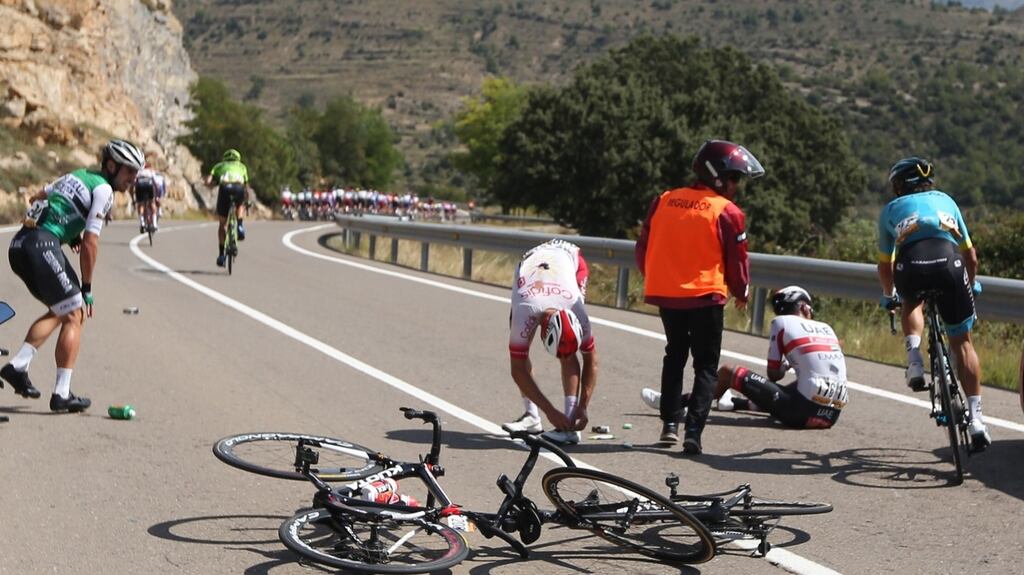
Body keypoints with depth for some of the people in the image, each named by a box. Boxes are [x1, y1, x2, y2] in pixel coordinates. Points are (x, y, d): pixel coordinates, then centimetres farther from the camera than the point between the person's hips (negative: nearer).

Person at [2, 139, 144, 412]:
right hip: (43, 246, -8)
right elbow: (90, 243, -9)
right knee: (75, 316, 1)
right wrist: (87, 290, -2)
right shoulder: (103, 190, -3)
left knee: (60, 311, 20)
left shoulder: (78, 175, 23)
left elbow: (38, 198, 31)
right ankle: (62, 394, -3)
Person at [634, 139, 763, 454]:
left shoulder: (662, 202, 4)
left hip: (665, 294, 4)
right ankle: (693, 431, -7)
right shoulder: (727, 212, -9)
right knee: (706, 365, 5)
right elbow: (737, 260, -3)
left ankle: (670, 423, 16)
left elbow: (643, 249, 11)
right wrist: (741, 293, 15)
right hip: (706, 296, -4)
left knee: (674, 354, 22)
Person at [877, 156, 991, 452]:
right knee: (962, 341, 14)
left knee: (911, 303, 35)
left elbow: (885, 265, 37)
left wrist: (889, 296, 56)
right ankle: (975, 417, 6)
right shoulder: (945, 200, 35)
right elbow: (970, 255, 40)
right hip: (949, 262, 0)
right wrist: (971, 284, 58)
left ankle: (914, 358, 9)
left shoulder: (891, 209, 31)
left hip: (910, 266, 0)